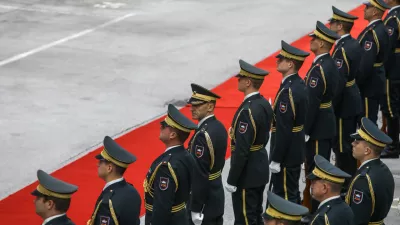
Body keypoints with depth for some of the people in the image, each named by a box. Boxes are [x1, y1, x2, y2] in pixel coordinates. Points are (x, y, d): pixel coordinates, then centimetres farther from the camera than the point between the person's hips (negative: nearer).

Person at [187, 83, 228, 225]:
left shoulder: (203, 135, -25)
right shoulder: (219, 127, 5)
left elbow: (200, 175, -25)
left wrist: (196, 209, -21)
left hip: (204, 201, -9)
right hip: (217, 194, 9)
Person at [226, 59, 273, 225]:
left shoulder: (247, 111, -26)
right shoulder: (264, 104, 3)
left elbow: (241, 151, -25)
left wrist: (232, 180, -18)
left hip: (247, 174, -9)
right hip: (261, 168, 9)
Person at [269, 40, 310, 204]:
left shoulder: (288, 91, -25)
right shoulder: (298, 83, 5)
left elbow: (283, 130, -24)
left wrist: (276, 160, -20)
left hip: (286, 154, -10)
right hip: (296, 151, 10)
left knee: (285, 197, 0)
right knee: (292, 193, 19)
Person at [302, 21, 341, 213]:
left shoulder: (318, 69, -24)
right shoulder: (331, 64, 5)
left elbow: (311, 103, -25)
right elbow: (338, 87, 14)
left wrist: (304, 131, -19)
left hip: (318, 127, -10)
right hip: (327, 122, 10)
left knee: (316, 168, -1)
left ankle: (317, 211, 5)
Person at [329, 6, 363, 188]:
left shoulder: (342, 50, -23)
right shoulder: (354, 44, 6)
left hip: (344, 105, -10)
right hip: (354, 100, 10)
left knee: (342, 146, 0)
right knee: (349, 142, 19)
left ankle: (344, 184, 7)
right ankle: (351, 177, 29)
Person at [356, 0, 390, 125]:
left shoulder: (373, 33, -24)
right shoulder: (380, 28, 7)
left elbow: (365, 64, -27)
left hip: (369, 86, -10)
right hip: (374, 82, 10)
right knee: (367, 121, 19)